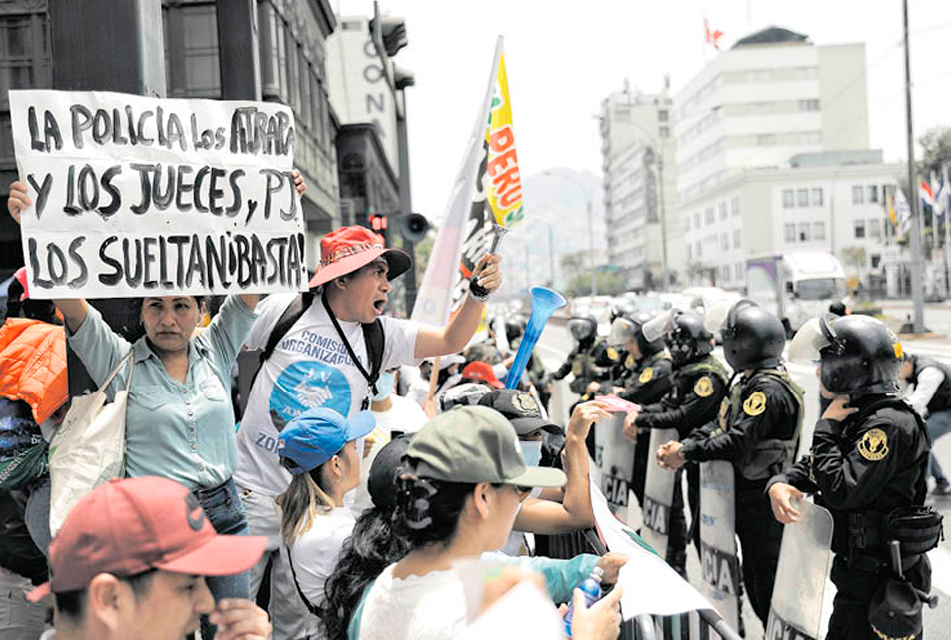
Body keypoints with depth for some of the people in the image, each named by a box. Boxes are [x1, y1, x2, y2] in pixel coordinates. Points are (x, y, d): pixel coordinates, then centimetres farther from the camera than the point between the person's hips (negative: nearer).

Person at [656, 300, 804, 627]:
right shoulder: (750, 382, 11)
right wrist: (681, 445, -3)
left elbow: (738, 441, -28)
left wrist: (686, 453, -21)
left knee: (768, 580, -1)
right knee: (753, 578, 19)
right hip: (747, 495, 10)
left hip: (762, 499, -10)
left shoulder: (770, 389, -22)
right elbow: (720, 425, 11)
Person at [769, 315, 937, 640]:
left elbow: (842, 491, -29)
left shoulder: (890, 425, -23)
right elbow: (810, 466, 14)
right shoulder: (854, 417, 8)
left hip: (883, 580, -9)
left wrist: (826, 428, -19)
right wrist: (780, 484, -7)